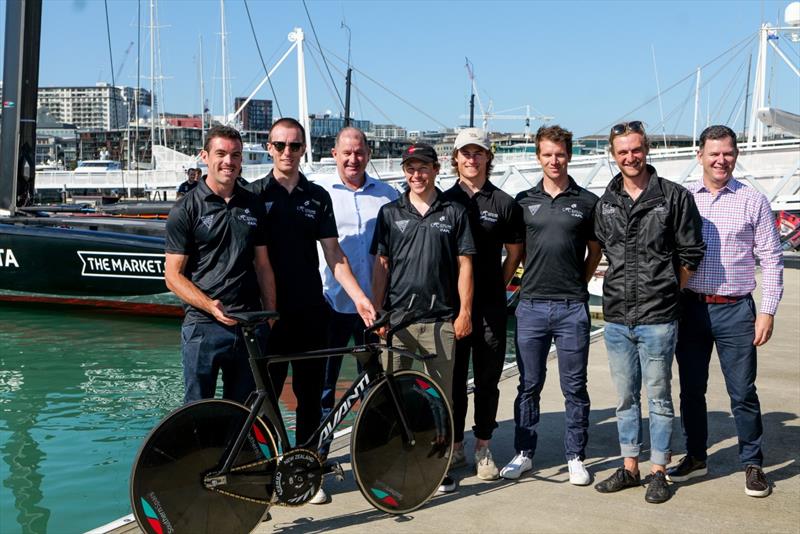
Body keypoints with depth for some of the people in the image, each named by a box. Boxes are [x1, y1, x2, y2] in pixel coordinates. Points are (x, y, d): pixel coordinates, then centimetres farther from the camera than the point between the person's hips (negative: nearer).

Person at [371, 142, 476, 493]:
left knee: (440, 395, 5)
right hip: (397, 316, 1)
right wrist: (376, 312, 2)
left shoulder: (453, 213, 7)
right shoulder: (390, 213, 9)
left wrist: (465, 311, 0)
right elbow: (381, 265, 8)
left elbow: (464, 264, 6)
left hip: (441, 319, -1)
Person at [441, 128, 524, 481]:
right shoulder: (445, 202, 7)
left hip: (490, 306, 0)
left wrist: (499, 286, 6)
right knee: (453, 378, 6)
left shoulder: (504, 203, 5)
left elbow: (515, 252, 13)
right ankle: (455, 447, 18)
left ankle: (483, 449, 17)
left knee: (488, 380, 5)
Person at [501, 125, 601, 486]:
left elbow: (595, 252, 13)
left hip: (572, 307, -1)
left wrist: (578, 283, 6)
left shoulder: (587, 202, 4)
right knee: (529, 385, 8)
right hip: (531, 304, 1)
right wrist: (533, 278, 9)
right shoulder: (524, 201, 8)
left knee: (574, 387, 5)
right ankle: (524, 453, 19)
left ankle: (575, 457, 17)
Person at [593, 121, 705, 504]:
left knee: (658, 396, 5)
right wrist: (622, 287, 12)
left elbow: (691, 254, 0)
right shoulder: (605, 203, 9)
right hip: (616, 318, 4)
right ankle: (629, 468, 25)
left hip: (657, 318, -4)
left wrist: (663, 291, 2)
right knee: (626, 397, 13)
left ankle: (658, 473, 16)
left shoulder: (674, 196, -4)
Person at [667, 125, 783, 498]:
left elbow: (771, 259, 1)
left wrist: (767, 312, -5)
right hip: (690, 308, 2)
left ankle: (752, 464, 18)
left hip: (735, 310, -2)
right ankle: (695, 457, 26)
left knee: (743, 392, 2)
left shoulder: (753, 201, 1)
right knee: (691, 389, 11)